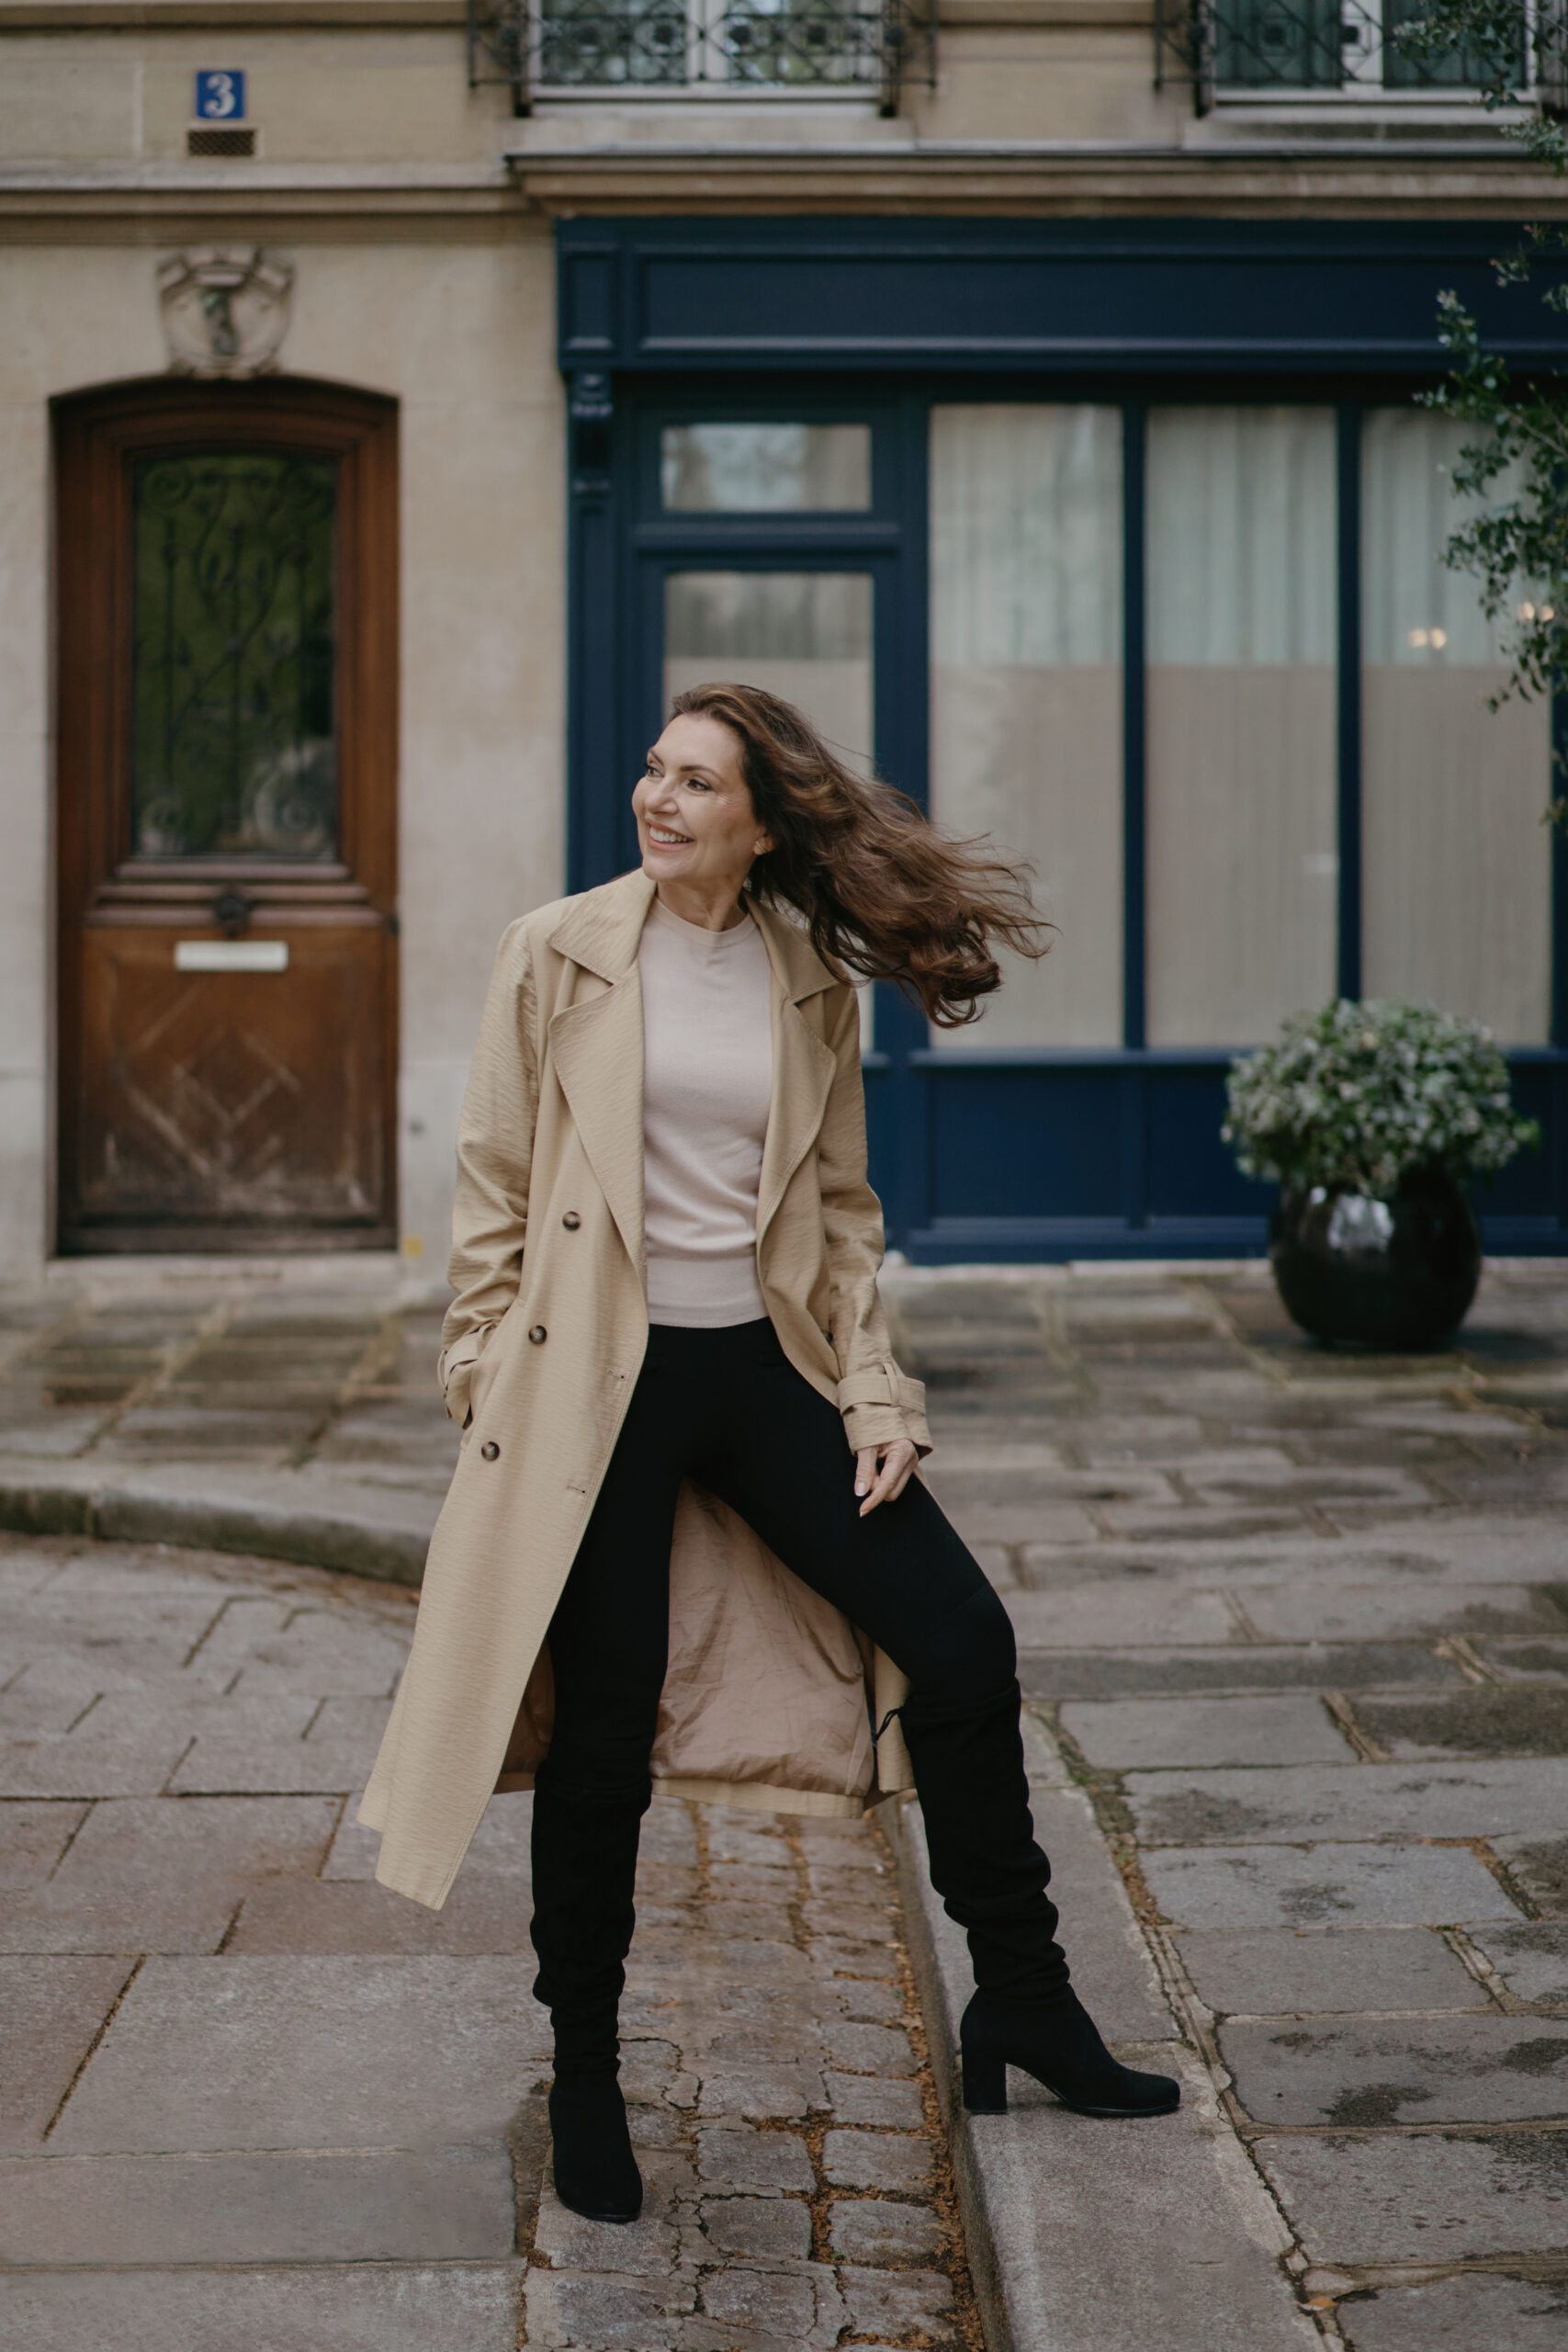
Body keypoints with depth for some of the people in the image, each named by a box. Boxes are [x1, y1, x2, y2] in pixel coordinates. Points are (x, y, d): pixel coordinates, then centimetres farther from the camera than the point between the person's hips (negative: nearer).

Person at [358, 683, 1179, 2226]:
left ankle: (1021, 2001, 16)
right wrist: (487, 1376, -3)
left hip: (765, 1366, 3)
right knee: (603, 1733, 1)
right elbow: (494, 1180, 2)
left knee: (962, 1641, -1)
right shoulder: (560, 955, -2)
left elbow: (841, 1207, 11)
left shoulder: (811, 982, 6)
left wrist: (872, 1391, 2)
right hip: (600, 1384, -3)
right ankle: (583, 2074, 20)